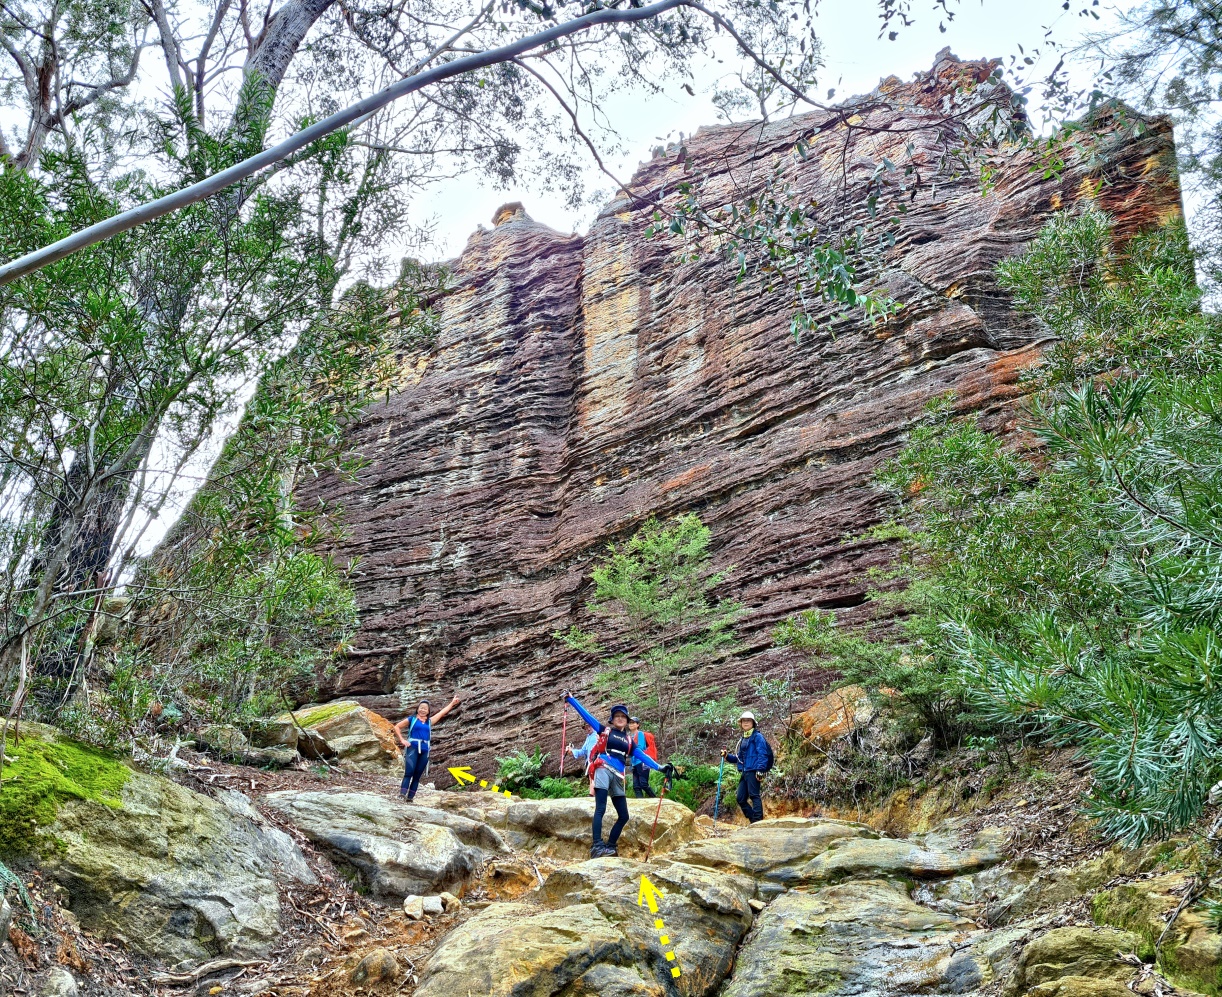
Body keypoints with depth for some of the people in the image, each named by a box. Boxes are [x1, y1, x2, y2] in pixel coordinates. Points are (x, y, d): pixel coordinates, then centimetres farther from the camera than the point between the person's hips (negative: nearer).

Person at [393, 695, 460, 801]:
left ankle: (410, 797, 2)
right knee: (409, 772, -16)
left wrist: (452, 703, 31)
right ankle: (402, 794, -22)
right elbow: (397, 727, 7)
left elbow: (442, 712, 25)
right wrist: (402, 740, -2)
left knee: (417, 776, 1)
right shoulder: (412, 719, 7)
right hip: (413, 747, -4)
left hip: (424, 750, 4)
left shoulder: (429, 721, 16)